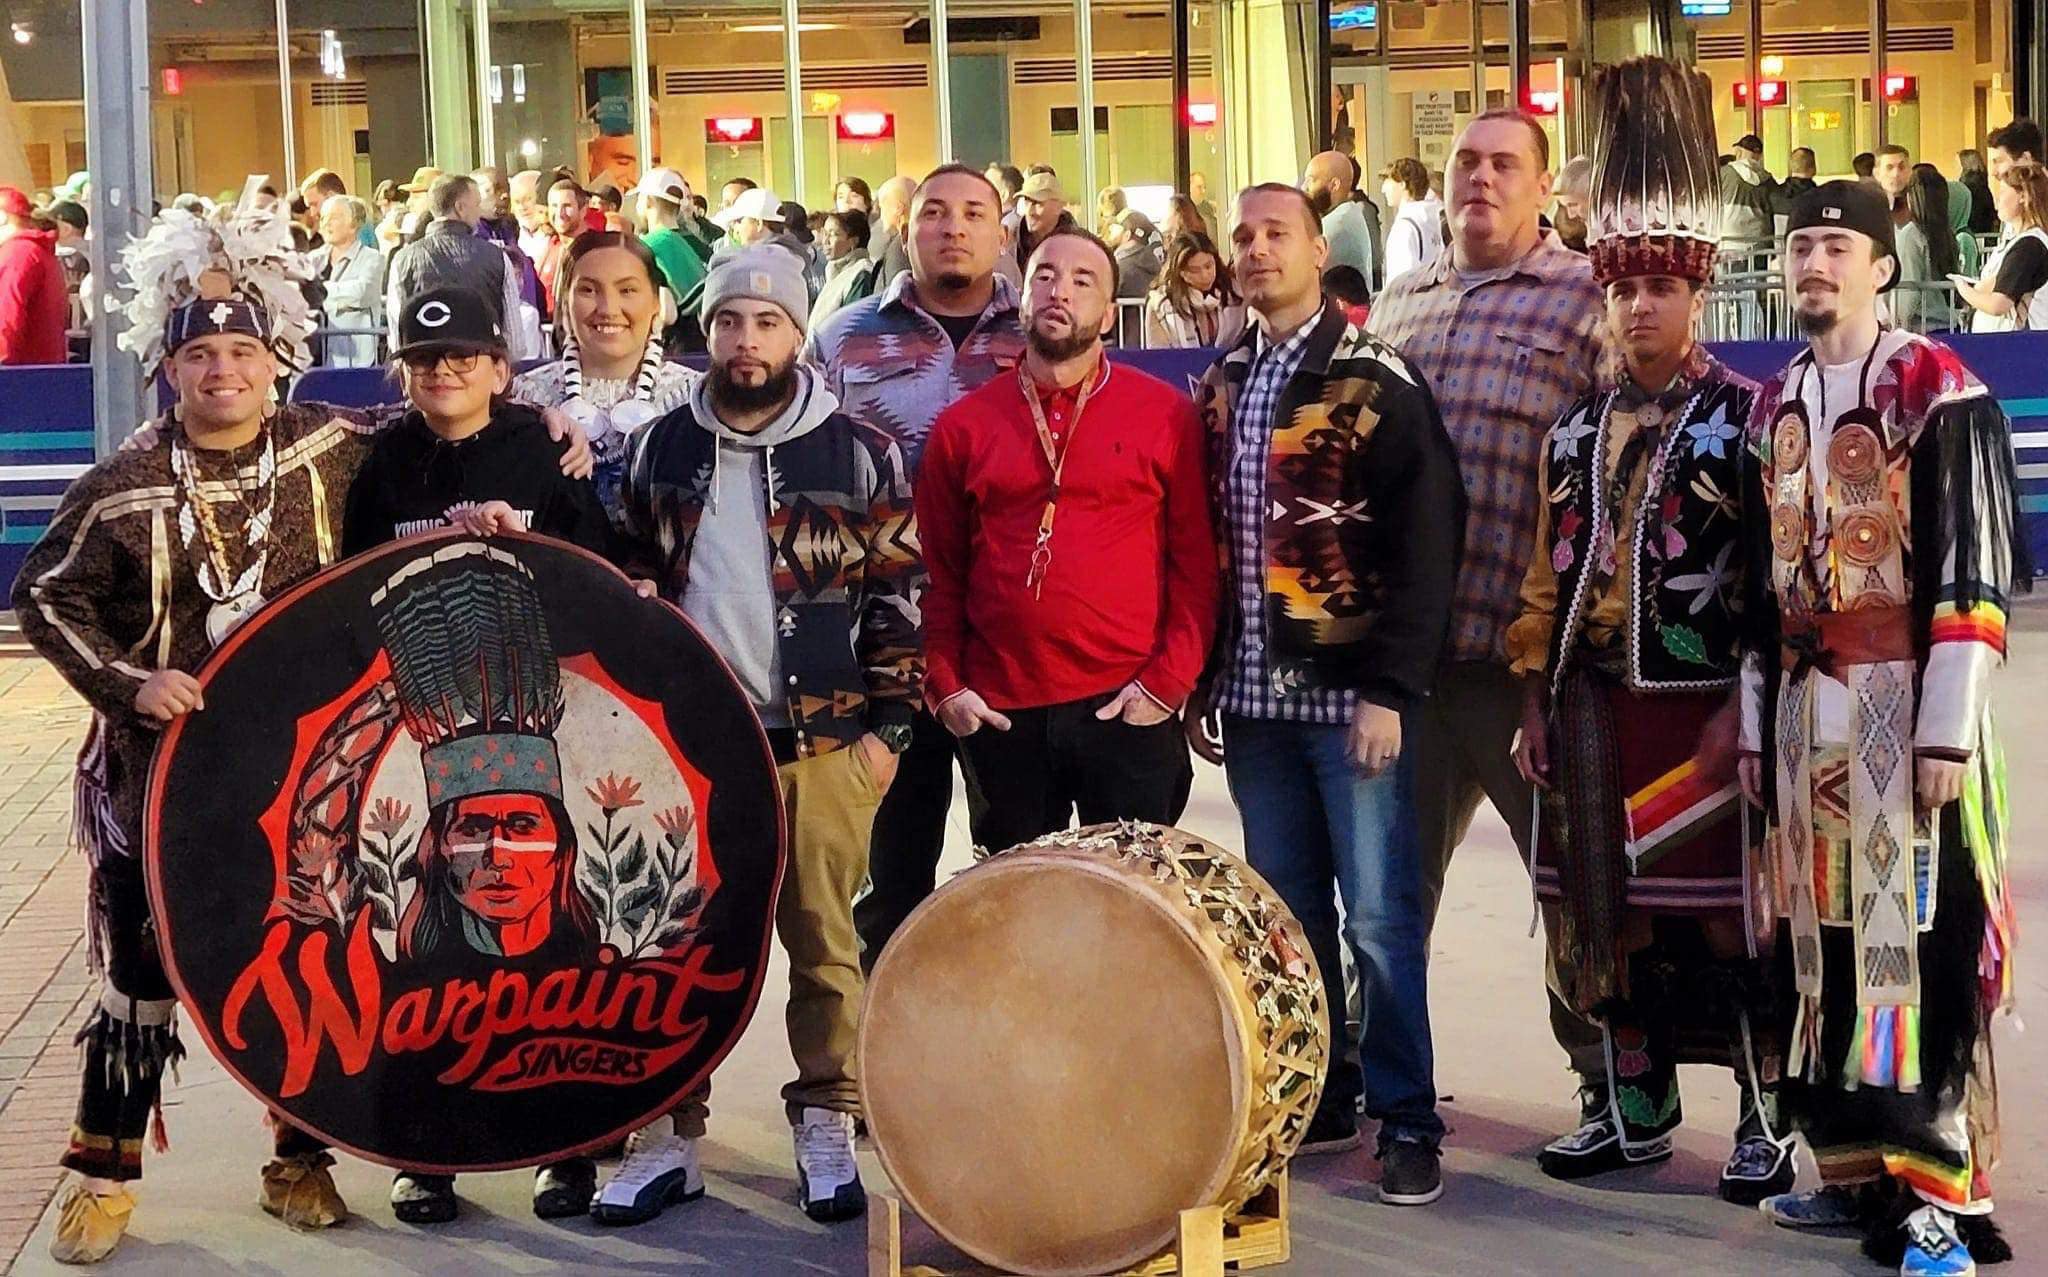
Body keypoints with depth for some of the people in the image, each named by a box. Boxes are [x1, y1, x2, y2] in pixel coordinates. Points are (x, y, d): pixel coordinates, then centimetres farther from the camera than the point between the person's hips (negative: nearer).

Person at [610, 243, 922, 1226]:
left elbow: (902, 598, 0)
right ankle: (667, 1137, 15)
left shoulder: (860, 454, -2)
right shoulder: (661, 449, 7)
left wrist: (888, 723, -4)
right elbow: (627, 581, 15)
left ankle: (826, 1128, 19)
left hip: (825, 741, -2)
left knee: (824, 943, 6)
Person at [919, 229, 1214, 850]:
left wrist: (1170, 680, -7)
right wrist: (946, 685, 1)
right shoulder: (963, 425, 7)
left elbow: (1196, 561, 1)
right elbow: (941, 573, 10)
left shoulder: (1166, 415, 2)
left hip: (1128, 710, -2)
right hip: (999, 715, 2)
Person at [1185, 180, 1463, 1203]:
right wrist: (1202, 680, 10)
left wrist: (1390, 689, -16)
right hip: (1252, 698, 6)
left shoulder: (1377, 383, -6)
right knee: (1287, 913, 12)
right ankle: (1319, 1100, 23)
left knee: (1381, 918, -2)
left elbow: (1424, 545, -11)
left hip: (1348, 694, -6)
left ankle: (1407, 1120, 6)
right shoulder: (1219, 388, 12)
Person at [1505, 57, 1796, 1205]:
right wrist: (1537, 701, 10)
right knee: (1607, 905, 9)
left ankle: (1769, 1123, 8)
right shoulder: (1579, 429, 11)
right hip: (1597, 708, 5)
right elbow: (1551, 572, 13)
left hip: (1704, 707, -5)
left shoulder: (1745, 418, -4)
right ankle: (1633, 1107, 21)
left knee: (1725, 907, -1)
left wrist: (1745, 704, -13)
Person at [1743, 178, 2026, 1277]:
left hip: (1903, 703, -7)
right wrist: (1757, 723, 15)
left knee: (1914, 937, -8)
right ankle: (1855, 1168, 18)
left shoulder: (1940, 392, -6)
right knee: (1820, 937, 8)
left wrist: (1947, 729, -16)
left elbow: (1975, 571, -11)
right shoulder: (1776, 408, 15)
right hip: (1802, 706, 7)